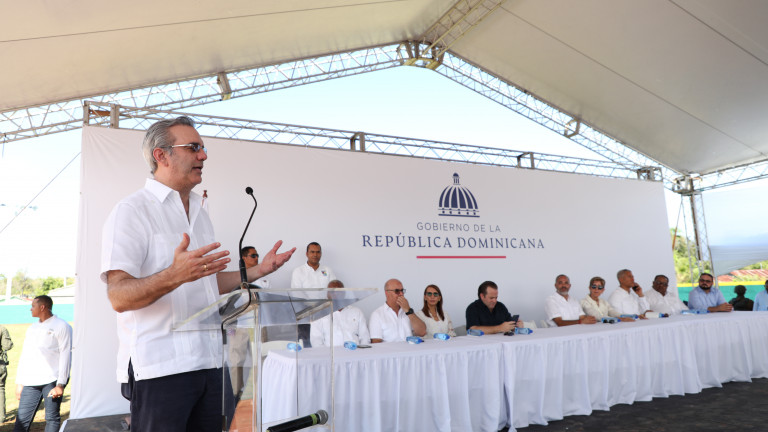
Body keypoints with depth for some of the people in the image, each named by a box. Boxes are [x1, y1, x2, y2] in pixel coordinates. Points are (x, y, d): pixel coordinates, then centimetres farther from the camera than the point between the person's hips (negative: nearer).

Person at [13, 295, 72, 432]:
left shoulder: (61, 326, -2)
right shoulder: (32, 328, 19)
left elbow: (65, 356, -7)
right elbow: (24, 356, 20)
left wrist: (60, 384, -13)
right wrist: (19, 383, 14)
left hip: (52, 381, -6)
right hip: (31, 383, 6)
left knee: (52, 418, -2)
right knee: (22, 418, 1)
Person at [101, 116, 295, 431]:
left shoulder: (199, 213, 17)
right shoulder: (132, 210, -8)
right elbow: (119, 297, -18)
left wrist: (258, 271, 14)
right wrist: (175, 276, -34)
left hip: (208, 362, 7)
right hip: (159, 367, -7)